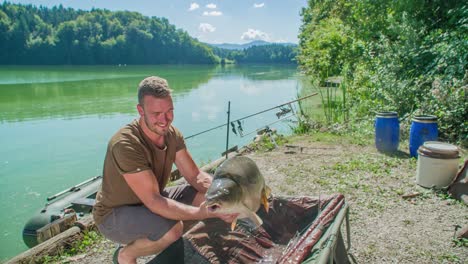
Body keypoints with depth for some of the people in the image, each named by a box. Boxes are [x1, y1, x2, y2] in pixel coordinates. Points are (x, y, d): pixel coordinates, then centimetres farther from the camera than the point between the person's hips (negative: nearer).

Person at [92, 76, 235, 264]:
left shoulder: (172, 133, -10)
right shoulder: (125, 144, -33)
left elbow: (195, 176, -8)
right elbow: (153, 202, -35)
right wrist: (209, 213, -41)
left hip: (150, 201, 7)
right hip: (115, 214, -7)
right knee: (173, 228, -33)